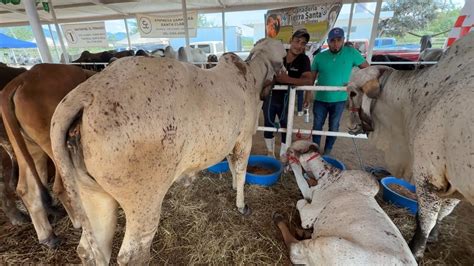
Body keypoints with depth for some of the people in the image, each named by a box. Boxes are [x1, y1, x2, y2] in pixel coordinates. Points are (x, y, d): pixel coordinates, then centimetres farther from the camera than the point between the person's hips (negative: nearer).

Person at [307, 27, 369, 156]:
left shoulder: (351, 53, -6)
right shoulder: (319, 57, -2)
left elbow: (366, 68, 1)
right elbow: (312, 77, 3)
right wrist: (308, 93, 0)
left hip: (339, 100, 0)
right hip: (320, 99, 1)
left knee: (334, 127, 13)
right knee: (317, 126, 9)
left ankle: (327, 151, 31)